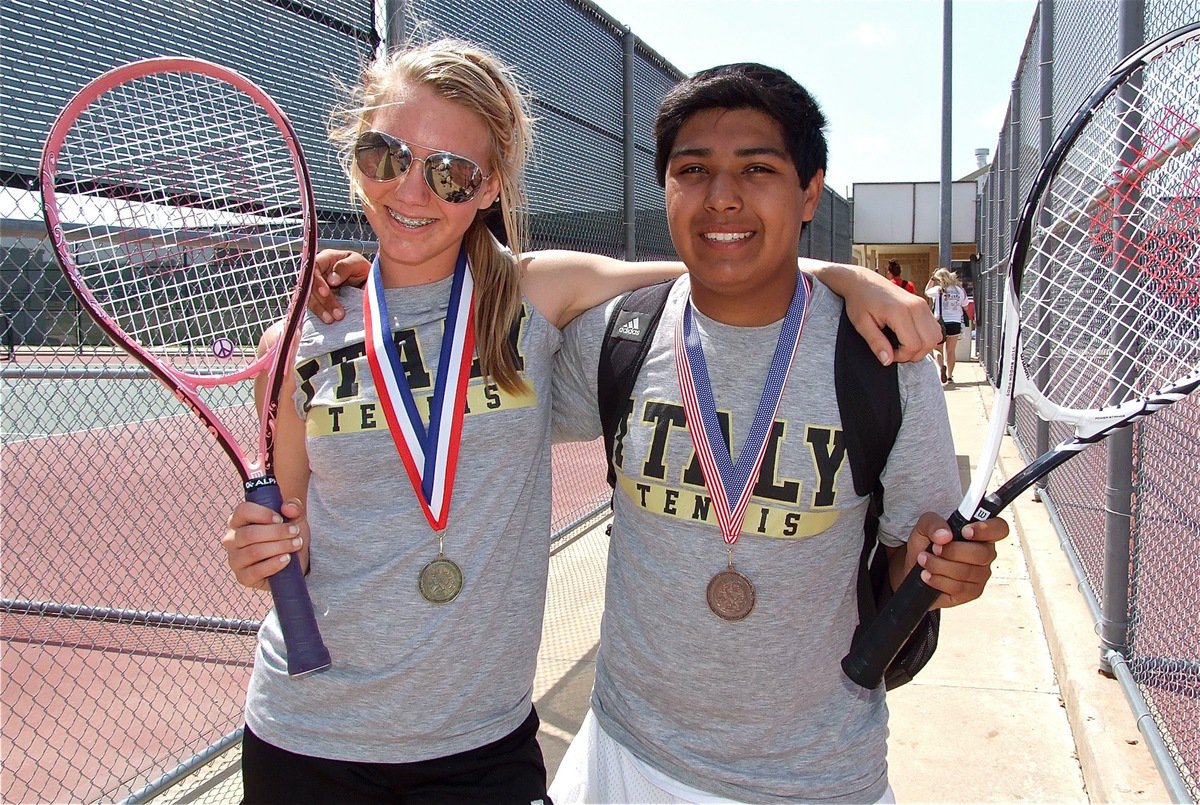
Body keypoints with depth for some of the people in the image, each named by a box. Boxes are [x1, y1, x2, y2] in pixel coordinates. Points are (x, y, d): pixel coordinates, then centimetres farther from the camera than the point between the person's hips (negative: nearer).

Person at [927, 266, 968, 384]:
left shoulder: (938, 290, -10)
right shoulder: (960, 290, 0)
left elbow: (926, 292, 10)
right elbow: (965, 306, 11)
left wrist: (932, 279, 13)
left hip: (940, 323, -3)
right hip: (955, 324, 3)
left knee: (937, 349, 10)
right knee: (950, 351, 13)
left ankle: (941, 366, -19)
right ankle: (950, 376, 14)